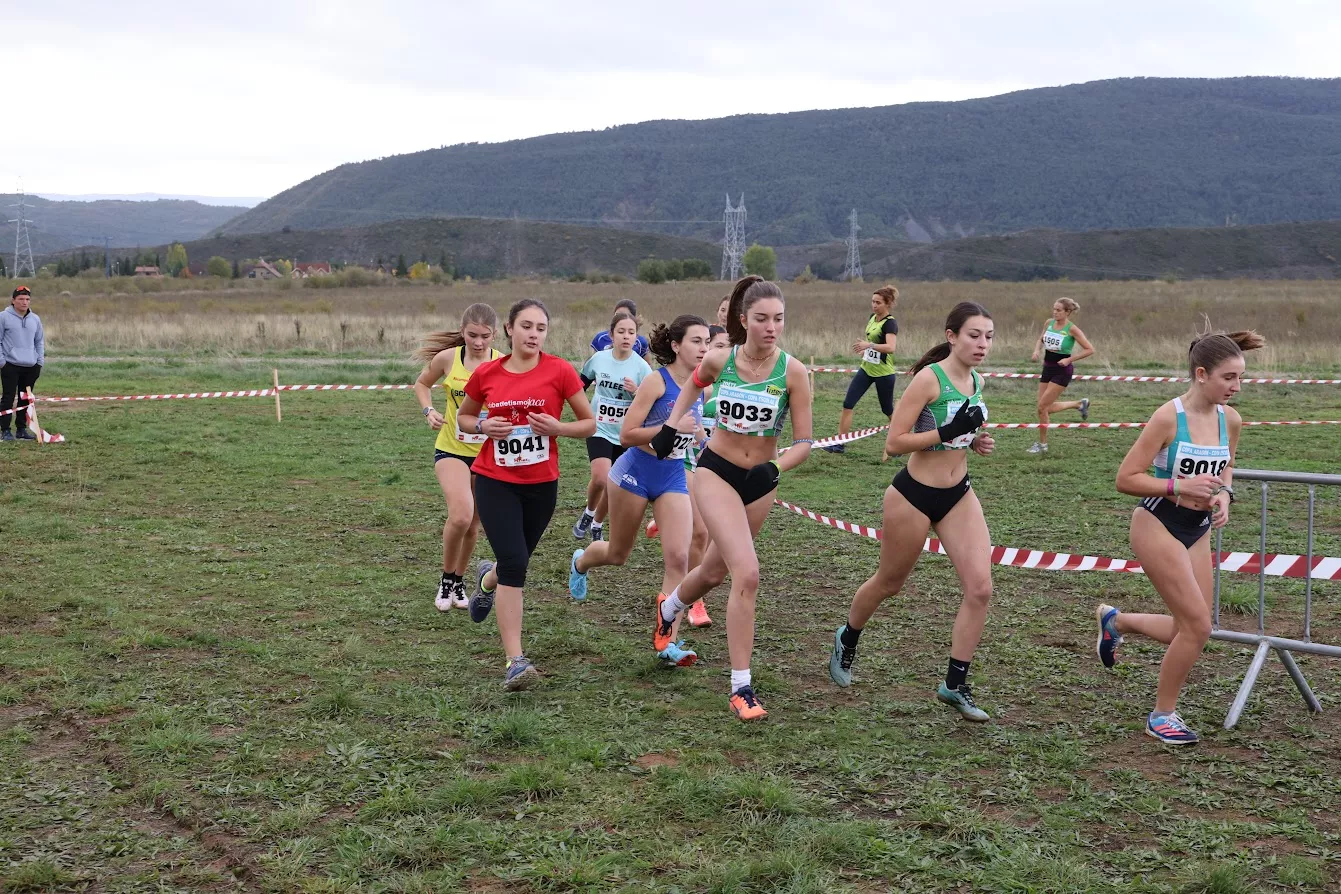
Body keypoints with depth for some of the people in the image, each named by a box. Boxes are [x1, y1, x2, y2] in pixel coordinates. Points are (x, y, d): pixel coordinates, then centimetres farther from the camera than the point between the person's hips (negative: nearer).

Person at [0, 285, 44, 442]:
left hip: (31, 366, 5)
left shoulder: (35, 319, 11)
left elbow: (40, 341, 18)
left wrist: (40, 361, 9)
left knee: (25, 399, 9)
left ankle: (21, 429, 17)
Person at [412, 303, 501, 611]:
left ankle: (459, 581, 38)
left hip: (489, 455, 2)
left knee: (472, 525, 13)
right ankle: (446, 579, 2)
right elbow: (422, 384, 10)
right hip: (451, 450, -2)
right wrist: (429, 410, -7)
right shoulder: (447, 358, -8)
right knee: (460, 516, -23)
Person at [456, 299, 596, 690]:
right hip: (495, 481, -1)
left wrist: (556, 427, -18)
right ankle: (515, 661, -10)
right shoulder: (486, 374, -3)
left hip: (541, 484, 1)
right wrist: (484, 426, -8)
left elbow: (590, 423, 0)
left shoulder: (559, 371, -7)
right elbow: (463, 417, 14)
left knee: (514, 564, 15)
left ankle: (487, 579, 55)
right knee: (514, 564, -15)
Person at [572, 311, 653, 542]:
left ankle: (597, 525, 35)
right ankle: (588, 512, 10)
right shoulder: (598, 359, -5)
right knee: (601, 478, -21)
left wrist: (637, 392, -26)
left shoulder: (641, 367, -10)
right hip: (599, 430, 0)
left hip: (625, 435, 1)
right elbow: (580, 385, 14)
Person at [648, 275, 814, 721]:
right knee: (747, 573, -20)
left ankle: (667, 609, 55)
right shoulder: (719, 360, -10)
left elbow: (804, 441, -11)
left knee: (715, 571, 20)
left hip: (759, 482, 2)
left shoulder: (793, 371, -13)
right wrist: (671, 424, 6)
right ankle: (741, 688, -11)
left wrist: (774, 468, -28)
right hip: (715, 471, -2)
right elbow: (694, 383, 15)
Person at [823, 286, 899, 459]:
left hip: (883, 373, -7)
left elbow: (890, 347, -34)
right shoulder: (872, 318, 6)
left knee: (888, 410, 7)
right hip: (866, 368, 7)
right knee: (848, 404, -2)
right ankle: (840, 443, 1)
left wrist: (869, 345, -44)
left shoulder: (890, 323, -18)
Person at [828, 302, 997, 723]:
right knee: (888, 584, 13)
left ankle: (955, 685, 3)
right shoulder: (929, 378, -18)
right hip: (914, 495, -6)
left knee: (980, 588, -8)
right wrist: (948, 431, -29)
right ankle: (847, 640, 43)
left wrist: (975, 441, 1)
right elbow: (894, 442, -21)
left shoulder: (976, 381, 4)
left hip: (959, 494, 6)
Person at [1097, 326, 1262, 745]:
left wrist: (1224, 494, -3)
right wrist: (1178, 485, -27)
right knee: (1197, 626, -10)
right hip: (1158, 527, -7)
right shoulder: (1169, 417, -20)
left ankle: (1115, 620, 37)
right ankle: (1162, 715, 10)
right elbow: (1126, 478, -17)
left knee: (1189, 630, 10)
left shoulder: (1230, 420, -2)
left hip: (1197, 532, 7)